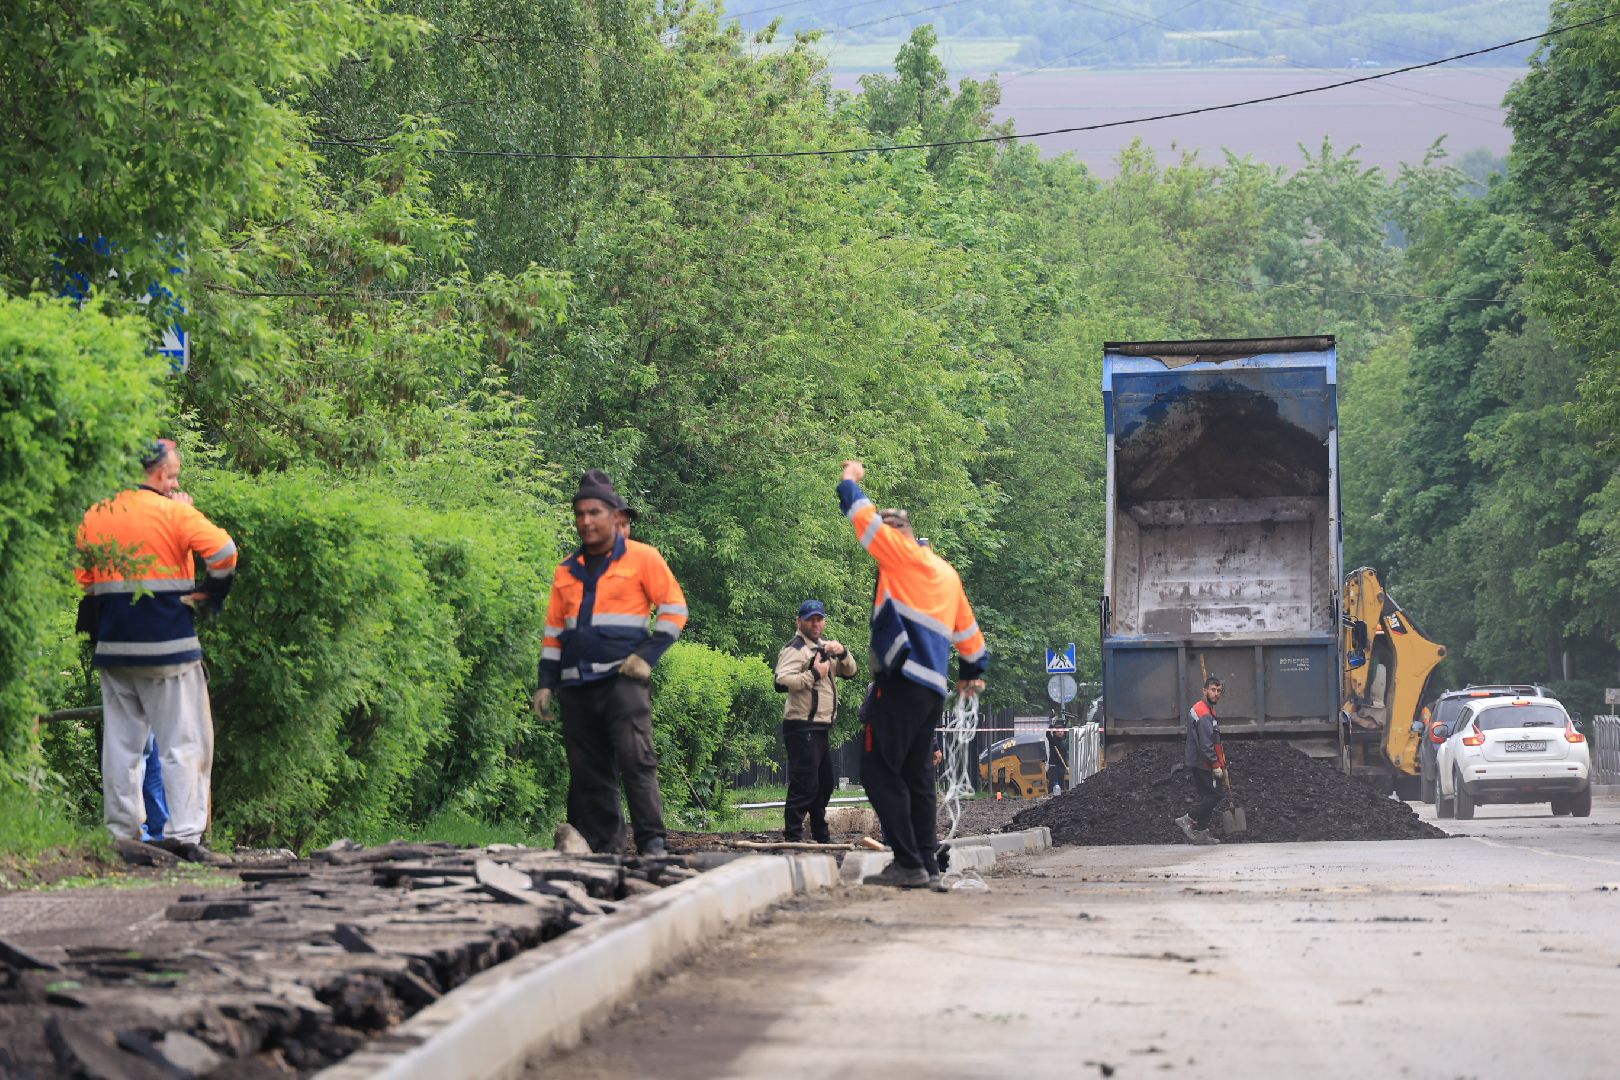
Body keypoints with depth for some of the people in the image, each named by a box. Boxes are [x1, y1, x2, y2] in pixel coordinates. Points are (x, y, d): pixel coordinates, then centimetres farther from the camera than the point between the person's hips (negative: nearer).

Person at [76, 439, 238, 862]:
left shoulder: (94, 517, 8)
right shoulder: (174, 513, -7)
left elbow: (83, 579, 12)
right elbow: (224, 550, -16)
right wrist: (209, 594, 0)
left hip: (113, 648, 5)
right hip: (167, 646, -5)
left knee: (121, 742, 10)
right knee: (183, 740, -2)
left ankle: (120, 832, 9)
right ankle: (183, 833, -9)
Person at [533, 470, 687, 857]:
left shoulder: (642, 559, 3)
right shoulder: (567, 571, 18)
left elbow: (674, 609, 2)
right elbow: (554, 630, 22)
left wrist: (648, 655, -7)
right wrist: (547, 683, 14)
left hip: (622, 677, -5)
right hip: (577, 686, 5)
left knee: (635, 760, -16)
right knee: (587, 771, 3)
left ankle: (652, 842, -16)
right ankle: (601, 846, 6)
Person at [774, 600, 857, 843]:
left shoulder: (824, 648, 19)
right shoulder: (795, 649, -9)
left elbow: (850, 672, 17)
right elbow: (781, 681, -24)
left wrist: (842, 653, -1)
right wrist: (813, 674, -20)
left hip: (820, 729, 10)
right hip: (802, 729, -10)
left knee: (824, 784, 17)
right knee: (804, 785, -14)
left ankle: (821, 838, 28)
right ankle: (792, 838, -14)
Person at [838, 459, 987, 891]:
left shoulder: (902, 554, -1)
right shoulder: (947, 573, 22)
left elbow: (862, 515, 1)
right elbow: (967, 629, 30)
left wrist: (850, 479, 19)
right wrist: (972, 670, 42)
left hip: (901, 680, -9)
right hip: (934, 688, 9)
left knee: (880, 770, -9)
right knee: (917, 777, 11)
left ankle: (908, 863, -15)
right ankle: (927, 866, 7)